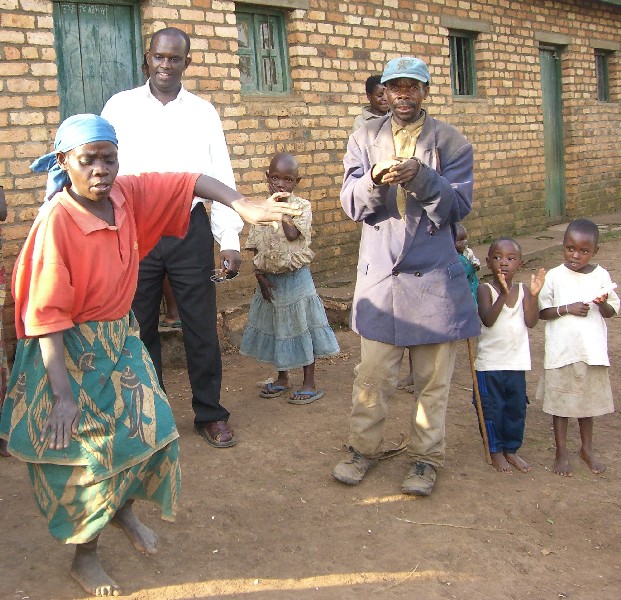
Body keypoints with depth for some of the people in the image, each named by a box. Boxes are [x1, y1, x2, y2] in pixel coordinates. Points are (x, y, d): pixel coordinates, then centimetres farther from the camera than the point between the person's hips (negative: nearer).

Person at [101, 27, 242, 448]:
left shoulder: (203, 112, 6)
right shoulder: (121, 107, 4)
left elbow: (221, 177, 3)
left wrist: (230, 240, -4)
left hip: (190, 230, 0)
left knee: (201, 327, 5)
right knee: (140, 329, 10)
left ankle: (210, 414, 21)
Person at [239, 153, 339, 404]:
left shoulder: (301, 206, -7)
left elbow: (293, 235, -24)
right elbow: (255, 247, 4)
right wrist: (260, 276, -4)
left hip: (295, 277, -4)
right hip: (269, 279, 4)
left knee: (302, 326, 3)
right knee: (275, 327, 14)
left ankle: (310, 384, 14)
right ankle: (282, 378, 31)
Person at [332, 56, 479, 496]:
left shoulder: (452, 142, 1)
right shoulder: (365, 138, 7)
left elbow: (459, 207, -7)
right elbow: (351, 204, -1)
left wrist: (421, 177, -23)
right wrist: (374, 181, -22)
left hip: (434, 278, -1)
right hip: (379, 274, 1)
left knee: (434, 377, 7)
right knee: (373, 374, 6)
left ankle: (426, 458, 21)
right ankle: (364, 449, 23)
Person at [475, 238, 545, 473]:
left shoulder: (523, 290, 3)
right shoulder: (485, 290, -8)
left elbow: (531, 322, -7)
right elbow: (487, 319, -22)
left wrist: (533, 295, -20)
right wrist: (503, 294, -32)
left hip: (517, 362, 4)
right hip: (490, 363, -3)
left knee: (516, 408, 12)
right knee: (492, 409, 5)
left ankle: (511, 449, 28)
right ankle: (495, 451, 22)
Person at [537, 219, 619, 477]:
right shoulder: (554, 276, -7)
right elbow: (541, 311, -7)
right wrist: (567, 309, -20)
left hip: (591, 350, 2)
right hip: (561, 351, -2)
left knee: (588, 399, 17)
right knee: (561, 400, 7)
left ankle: (587, 448, 35)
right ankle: (561, 451, 22)